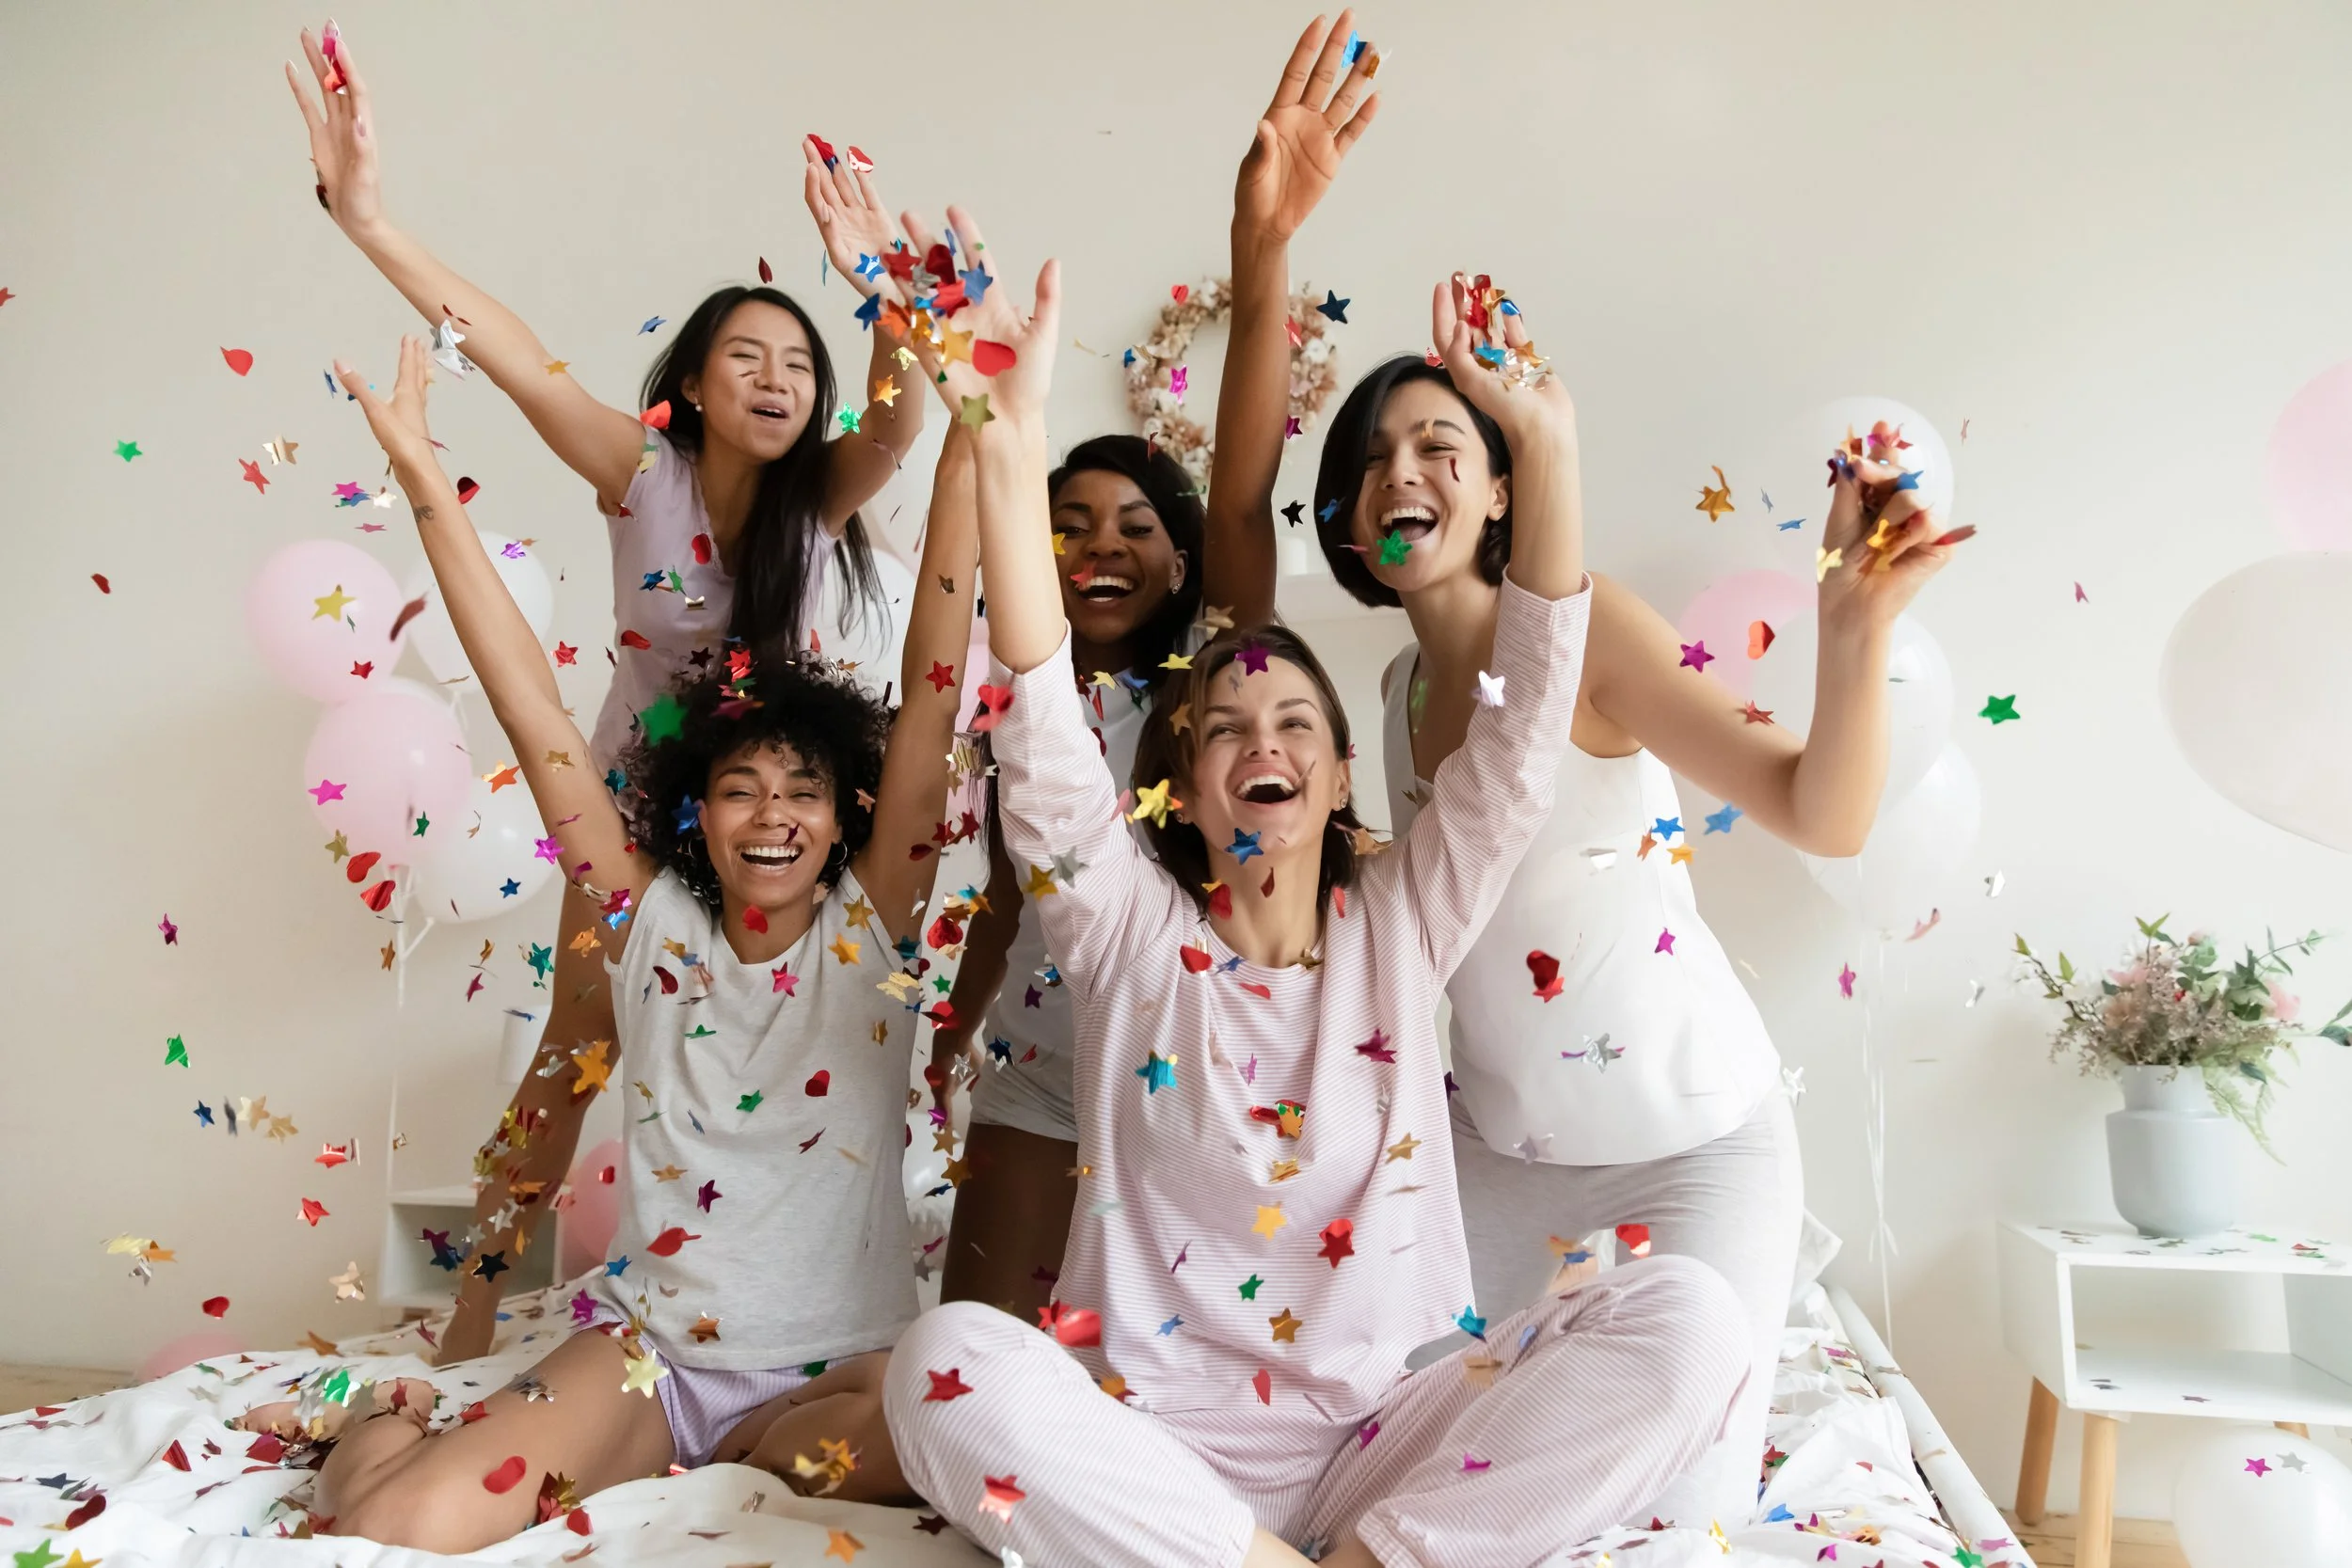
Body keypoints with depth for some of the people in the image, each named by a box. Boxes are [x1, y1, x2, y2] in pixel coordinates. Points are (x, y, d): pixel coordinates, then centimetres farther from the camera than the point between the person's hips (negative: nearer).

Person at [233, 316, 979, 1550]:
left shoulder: (871, 925, -3)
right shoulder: (652, 922, 0)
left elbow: (931, 692, -12)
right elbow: (533, 716, -5)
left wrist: (968, 446, -19)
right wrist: (423, 479, -9)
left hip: (830, 1369, 1)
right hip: (644, 1343, 0)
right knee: (393, 1527, -24)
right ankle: (401, 1426, 14)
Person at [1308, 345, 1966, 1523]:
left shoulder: (1581, 621, -17)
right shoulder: (1405, 684, 2)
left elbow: (1822, 817, -27)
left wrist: (1854, 621, -41)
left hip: (1691, 1142, -5)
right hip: (1499, 1146, 6)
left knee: (1678, 1512, -4)